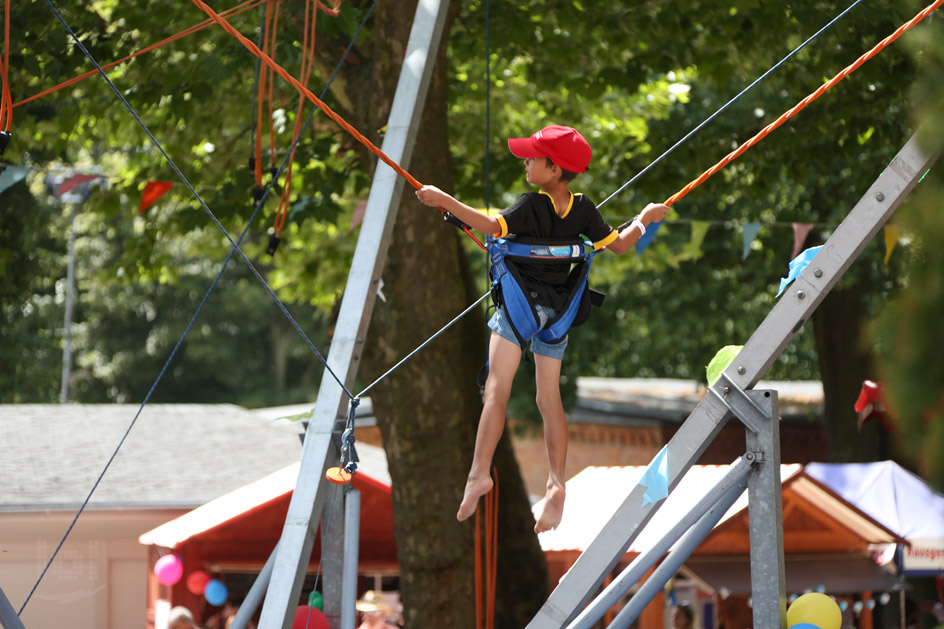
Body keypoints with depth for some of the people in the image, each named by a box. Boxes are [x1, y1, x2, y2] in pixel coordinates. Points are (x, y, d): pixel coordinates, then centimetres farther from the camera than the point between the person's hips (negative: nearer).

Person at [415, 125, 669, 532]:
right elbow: (619, 245, 9)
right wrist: (644, 220, 27)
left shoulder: (532, 206, -14)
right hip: (557, 308, 6)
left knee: (496, 389, -11)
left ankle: (479, 472, -23)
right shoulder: (583, 210, 3)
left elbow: (491, 226, -28)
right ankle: (556, 483, 0)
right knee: (549, 399, 10)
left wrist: (444, 201, -27)